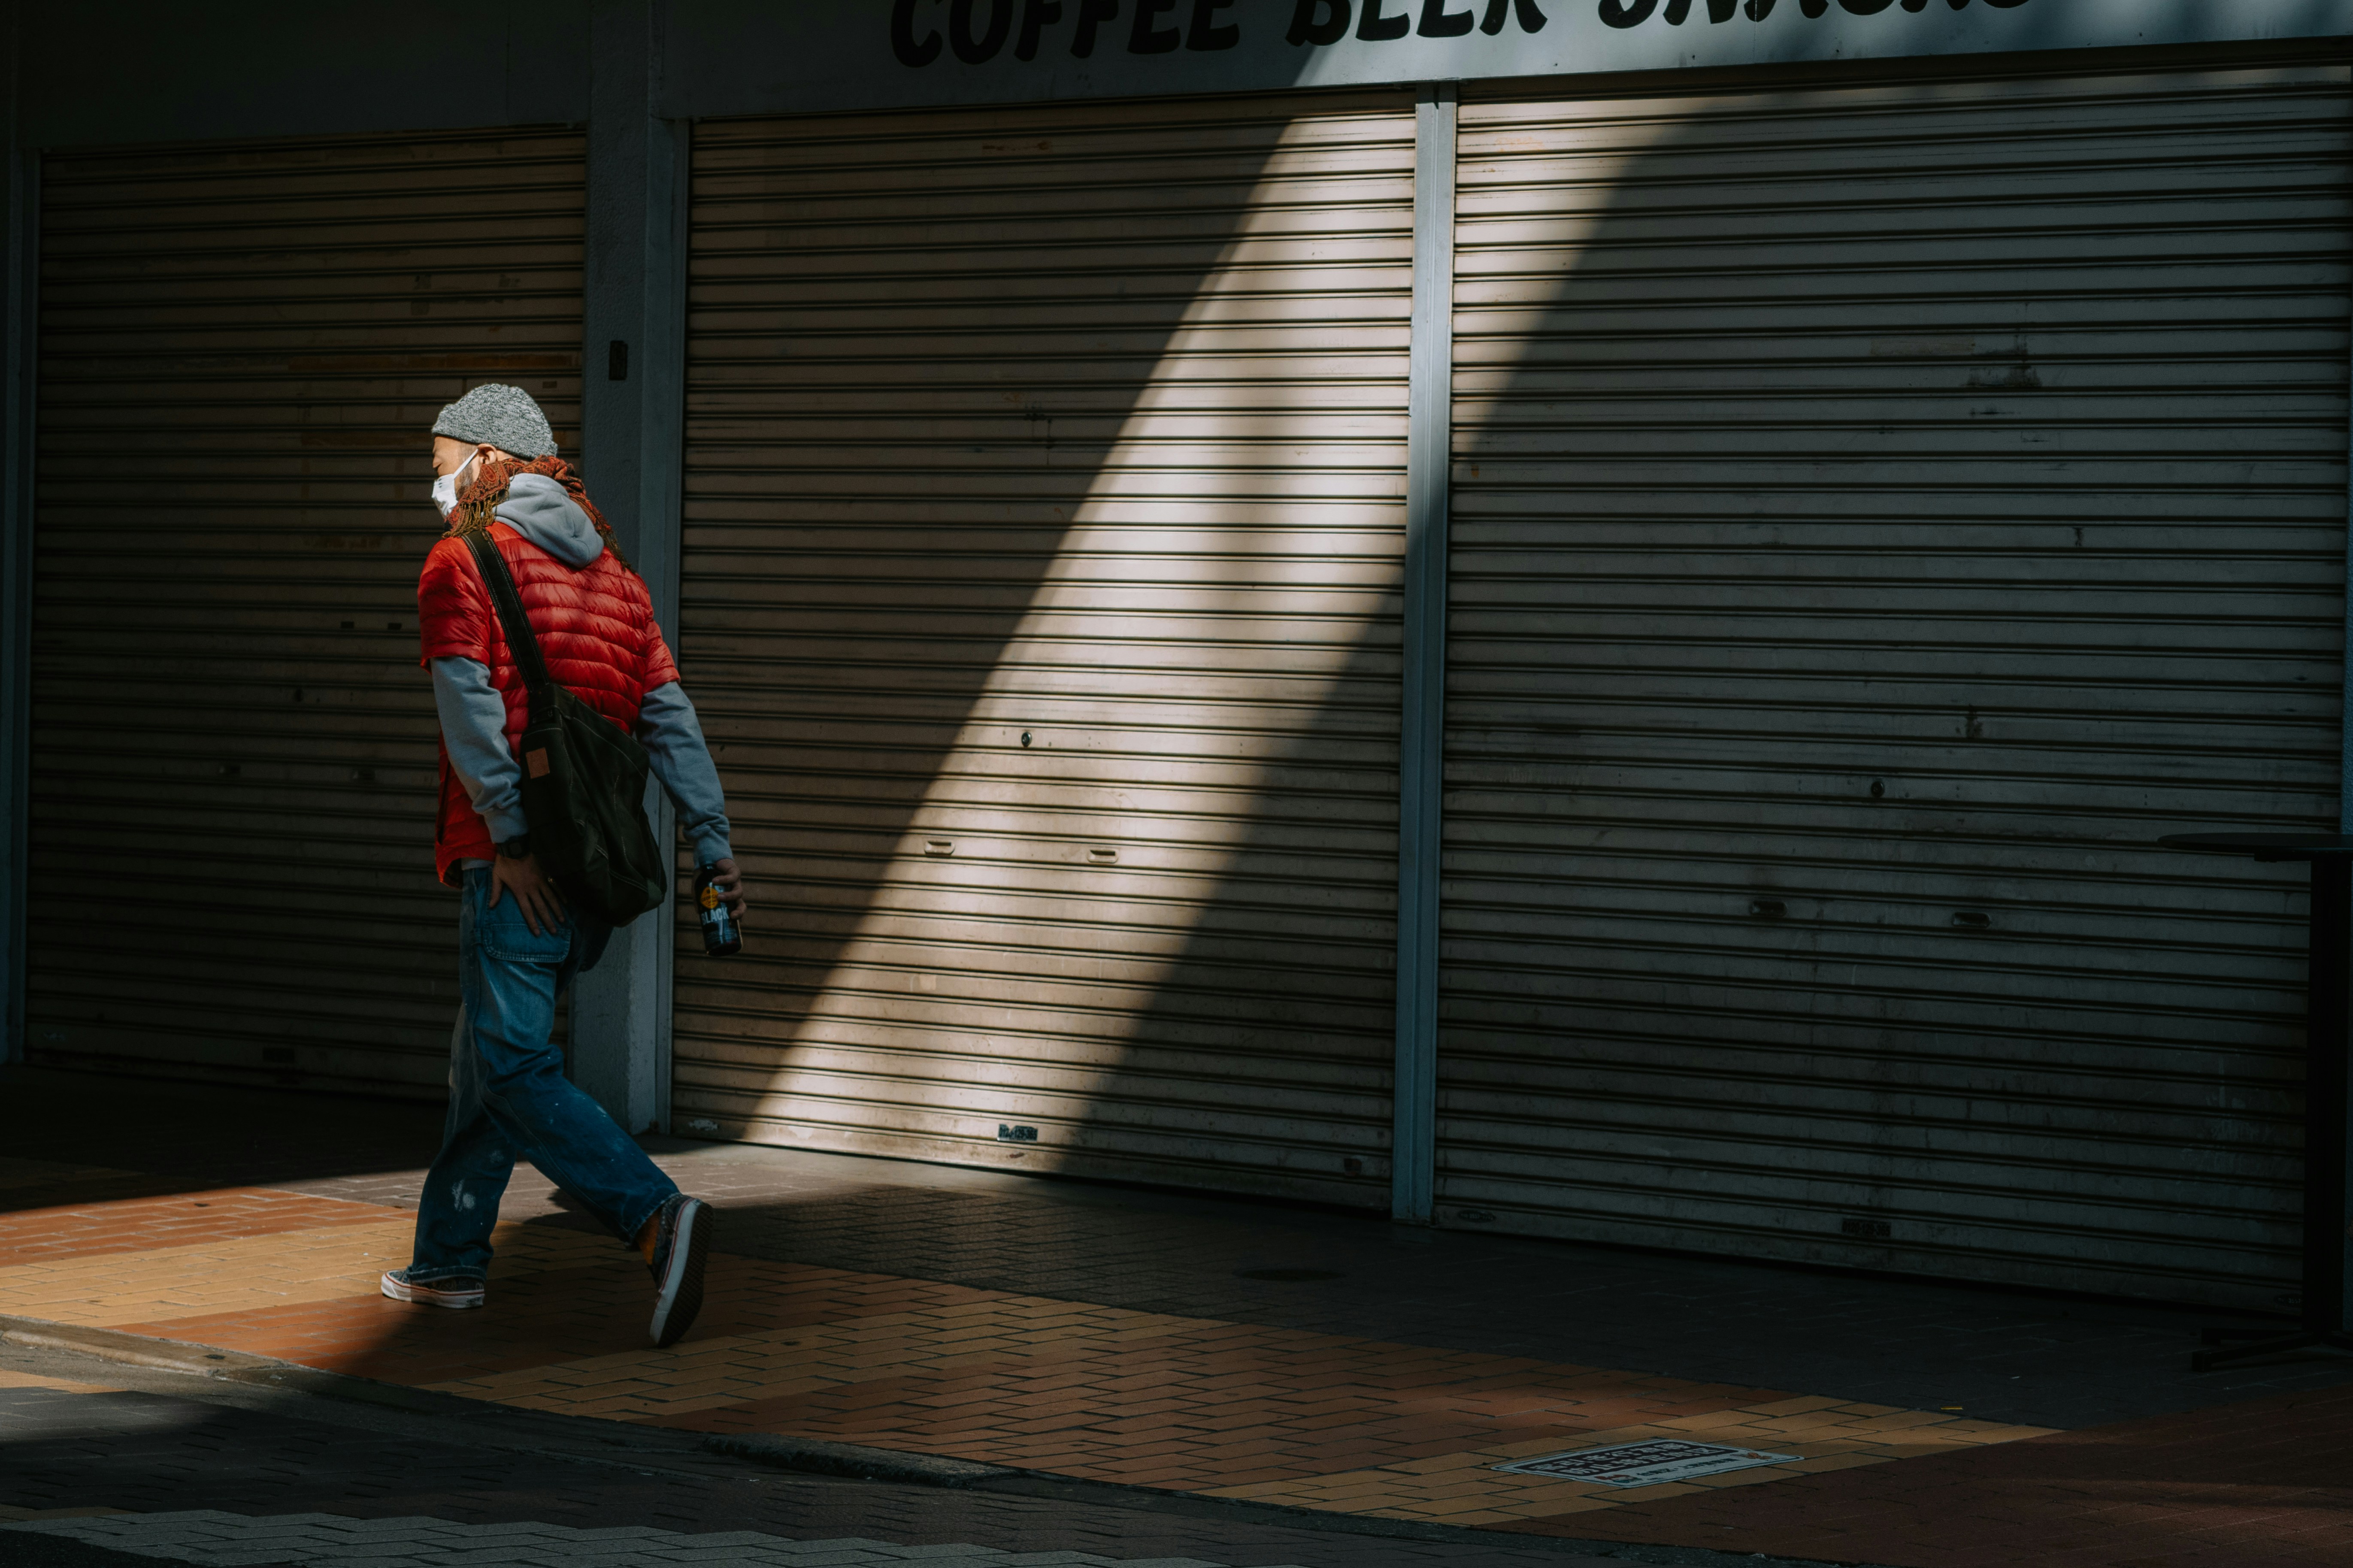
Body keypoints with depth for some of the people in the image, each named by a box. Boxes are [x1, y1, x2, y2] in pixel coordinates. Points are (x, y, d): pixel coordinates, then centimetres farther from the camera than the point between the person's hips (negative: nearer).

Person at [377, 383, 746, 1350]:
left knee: (513, 1064, -11)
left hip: (518, 866, -8)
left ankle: (658, 1217, -29)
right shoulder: (611, 573, 17)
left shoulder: (461, 563, -3)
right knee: (487, 1052, 19)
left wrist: (510, 836, -20)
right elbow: (669, 717, 9)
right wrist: (714, 847, 4)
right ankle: (449, 1260, 26)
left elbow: (470, 709, -17)